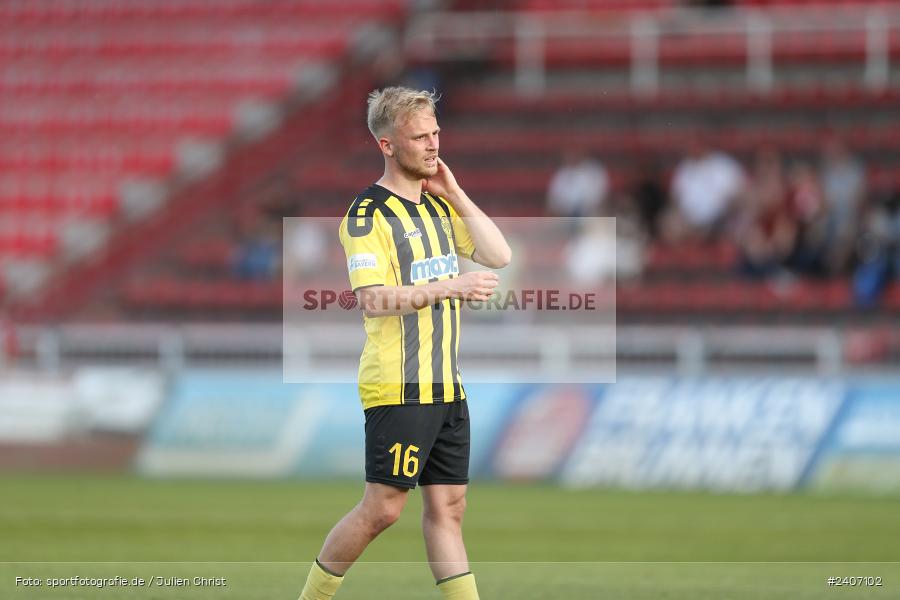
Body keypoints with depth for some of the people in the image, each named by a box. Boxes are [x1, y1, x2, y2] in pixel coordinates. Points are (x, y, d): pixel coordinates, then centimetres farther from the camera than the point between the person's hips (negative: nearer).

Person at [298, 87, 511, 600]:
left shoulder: (440, 206, 15)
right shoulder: (369, 214, -11)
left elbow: (499, 255, 8)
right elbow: (373, 300, -20)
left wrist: (455, 194, 3)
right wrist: (451, 287, -25)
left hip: (446, 385, 8)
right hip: (398, 389, -8)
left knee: (447, 506, 6)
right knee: (383, 508, -7)